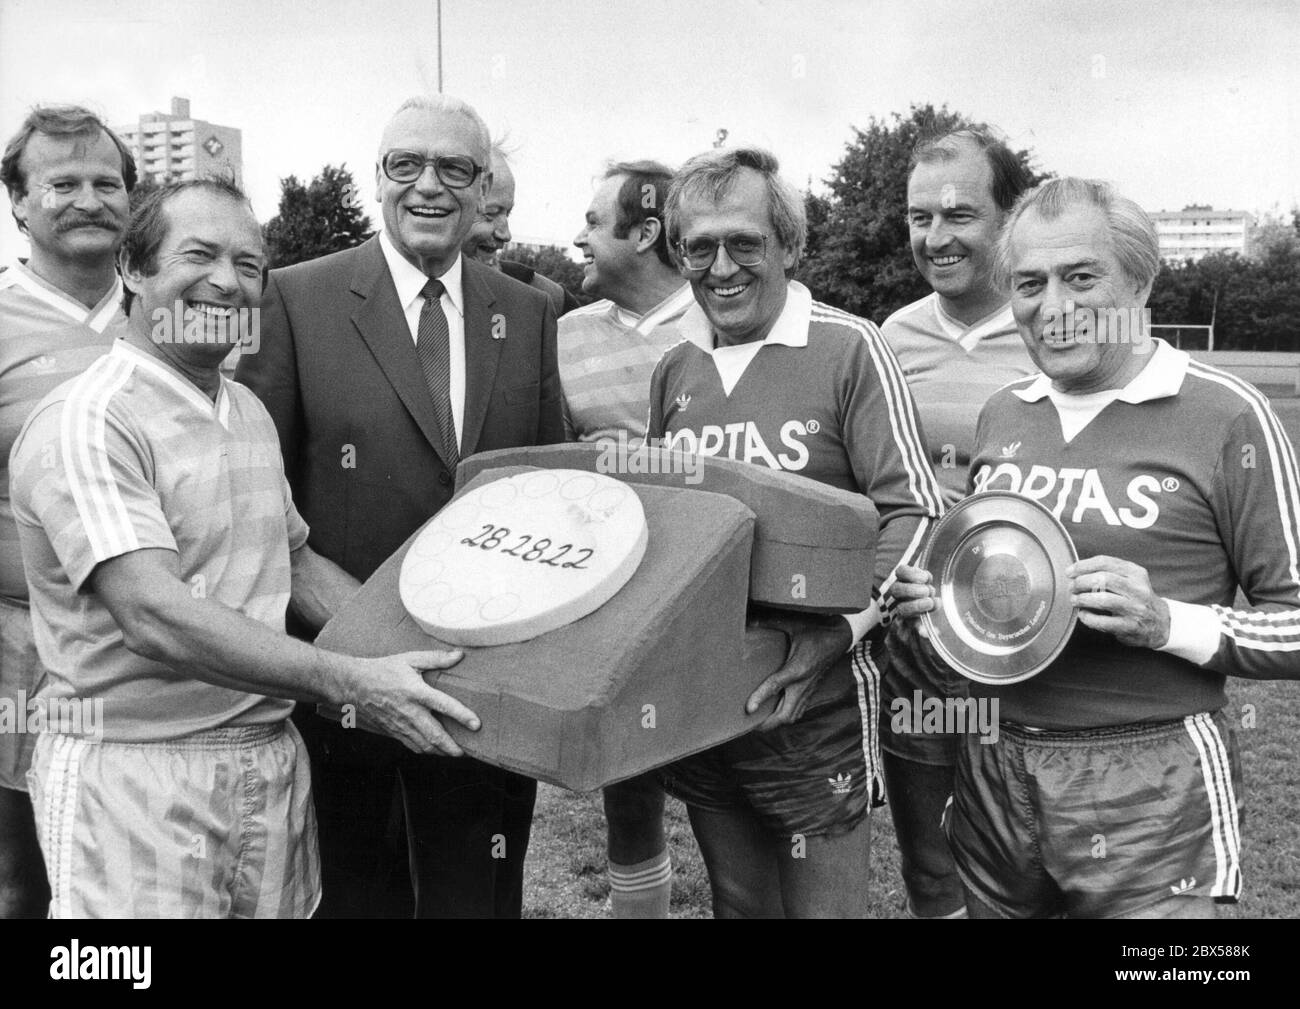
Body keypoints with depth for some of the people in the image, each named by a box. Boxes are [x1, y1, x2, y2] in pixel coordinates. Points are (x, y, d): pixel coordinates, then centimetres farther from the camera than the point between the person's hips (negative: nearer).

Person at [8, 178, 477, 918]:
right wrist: (349, 682, -29)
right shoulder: (87, 422, -15)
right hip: (136, 777, -7)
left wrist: (410, 647, 5)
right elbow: (155, 615, -25)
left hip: (272, 761, 7)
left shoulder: (251, 411, 12)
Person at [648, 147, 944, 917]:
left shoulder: (850, 350, -10)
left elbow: (916, 511, -14)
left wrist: (840, 630, -26)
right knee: (737, 902, 21)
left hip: (814, 704, -5)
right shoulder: (673, 371, 8)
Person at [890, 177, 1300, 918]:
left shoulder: (1224, 415, -8)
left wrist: (1168, 622, -22)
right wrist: (936, 599, 0)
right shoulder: (1001, 415, 8)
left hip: (1150, 788, -5)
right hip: (992, 772, 5)